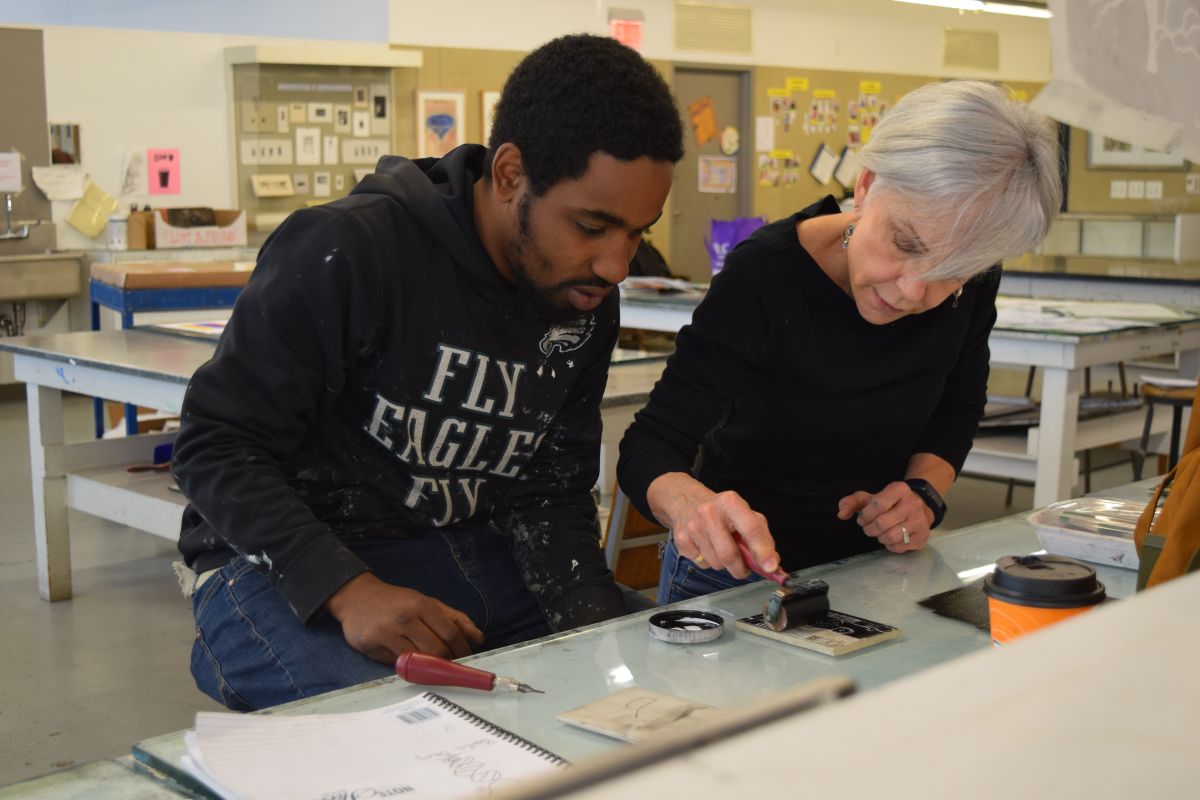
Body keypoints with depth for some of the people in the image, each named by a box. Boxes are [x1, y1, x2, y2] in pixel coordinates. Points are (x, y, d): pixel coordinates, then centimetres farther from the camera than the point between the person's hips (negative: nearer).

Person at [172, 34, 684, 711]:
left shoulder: (586, 302, 2)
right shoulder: (347, 253, -18)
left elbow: (551, 496, 5)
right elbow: (217, 449, -16)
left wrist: (596, 625, -14)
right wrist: (351, 592, -29)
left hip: (463, 552, 6)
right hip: (288, 566, -6)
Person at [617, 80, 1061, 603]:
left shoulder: (972, 288, -10)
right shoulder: (764, 276, -23)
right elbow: (650, 444, -21)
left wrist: (925, 493, -8)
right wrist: (689, 501, -42)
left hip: (875, 567, 3)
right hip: (739, 573, -3)